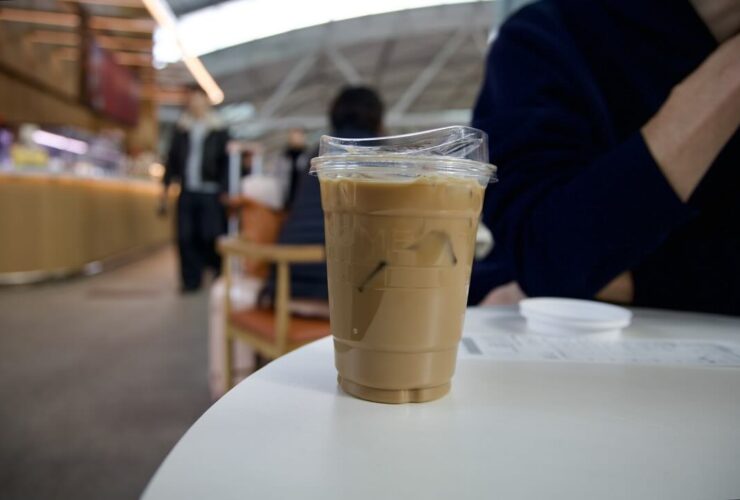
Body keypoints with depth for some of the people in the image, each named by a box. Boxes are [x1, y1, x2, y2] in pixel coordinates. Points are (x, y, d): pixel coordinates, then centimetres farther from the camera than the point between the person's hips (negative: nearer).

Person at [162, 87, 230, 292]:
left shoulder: (219, 131, 3)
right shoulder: (181, 130, 13)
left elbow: (226, 162, -2)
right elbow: (172, 158, 14)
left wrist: (225, 190, -9)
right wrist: (166, 184, 9)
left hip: (210, 193, -3)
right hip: (187, 192, 4)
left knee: (211, 236, -5)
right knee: (186, 237, 2)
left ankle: (221, 275, 15)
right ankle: (191, 280, 11)